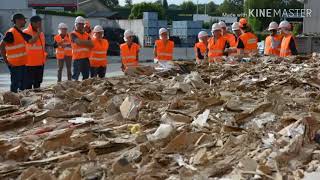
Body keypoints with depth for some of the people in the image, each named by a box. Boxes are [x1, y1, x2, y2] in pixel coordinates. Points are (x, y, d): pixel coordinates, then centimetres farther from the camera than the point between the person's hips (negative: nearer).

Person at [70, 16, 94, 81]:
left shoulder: (86, 35, 15)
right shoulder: (73, 34, -2)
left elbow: (91, 44, 2)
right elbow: (79, 42, -19)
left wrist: (82, 42, -10)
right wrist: (87, 42, -4)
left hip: (86, 58, 6)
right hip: (77, 58, -6)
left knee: (86, 76, 9)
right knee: (76, 76, -6)